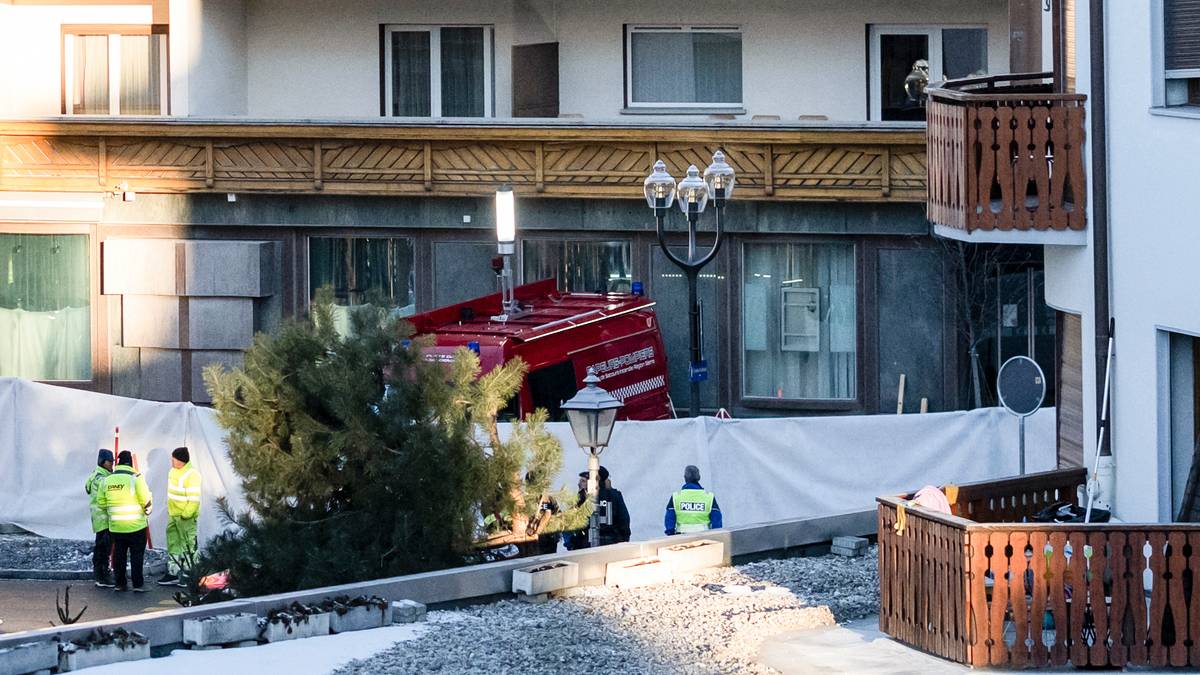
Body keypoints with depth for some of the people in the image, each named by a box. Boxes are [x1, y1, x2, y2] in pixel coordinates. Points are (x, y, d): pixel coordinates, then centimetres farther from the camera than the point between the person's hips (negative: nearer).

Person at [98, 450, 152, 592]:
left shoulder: (107, 480, 3)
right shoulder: (135, 478, -12)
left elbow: (102, 502, 8)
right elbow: (146, 500, -11)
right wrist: (148, 510, 10)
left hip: (116, 526, 4)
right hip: (136, 526, -4)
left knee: (119, 554, 13)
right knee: (137, 554, 3)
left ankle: (119, 583, 13)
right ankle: (137, 584, 0)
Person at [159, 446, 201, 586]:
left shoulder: (191, 475, -20)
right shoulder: (173, 472, 8)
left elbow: (194, 498, -21)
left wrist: (187, 514, -22)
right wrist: (170, 511, 19)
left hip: (186, 517, -9)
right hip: (173, 515, 9)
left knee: (188, 546, -3)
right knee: (173, 544, 16)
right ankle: (172, 573, 25)